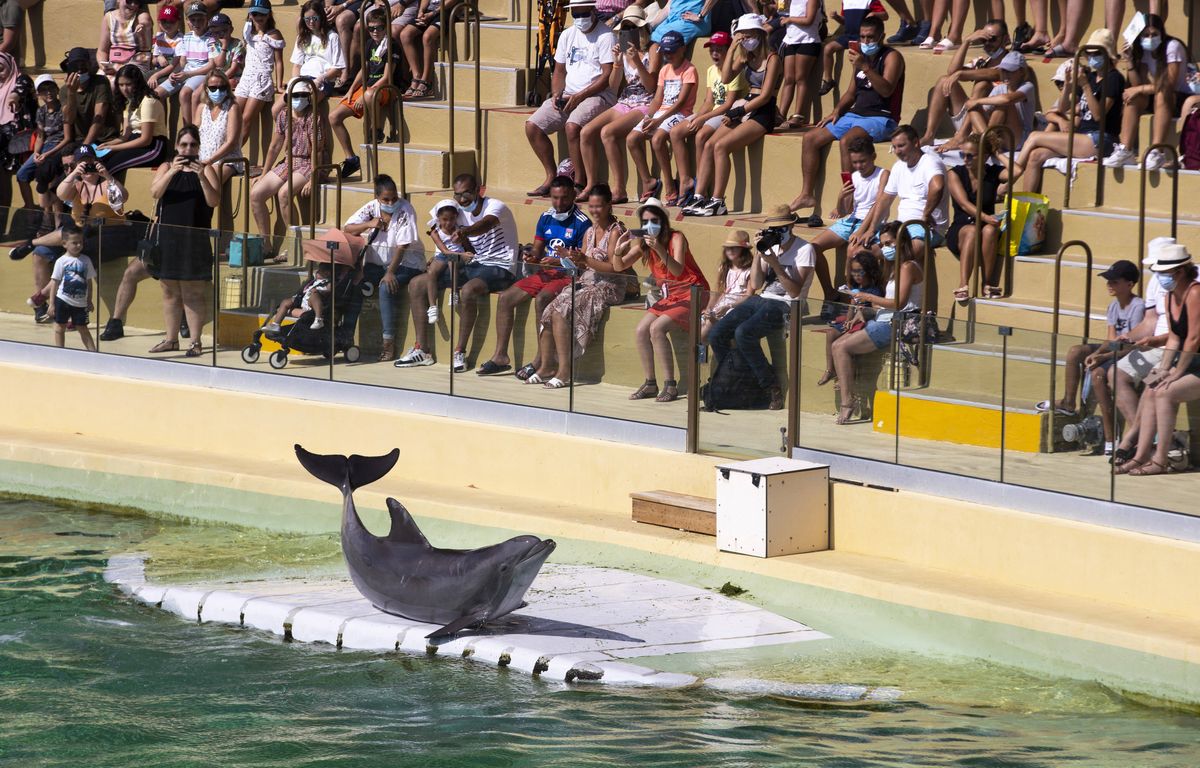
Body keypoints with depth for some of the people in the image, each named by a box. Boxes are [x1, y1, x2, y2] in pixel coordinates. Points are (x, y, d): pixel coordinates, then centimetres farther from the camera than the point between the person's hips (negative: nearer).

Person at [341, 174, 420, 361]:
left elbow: (402, 246, -19)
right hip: (376, 262, 5)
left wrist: (391, 272, -25)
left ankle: (389, 343, -27)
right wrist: (369, 224, -18)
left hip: (405, 263, -5)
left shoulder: (405, 210, -15)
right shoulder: (371, 208, -1)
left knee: (386, 288, -32)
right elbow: (348, 229, -1)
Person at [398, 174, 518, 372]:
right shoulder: (461, 212, 10)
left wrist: (465, 232, -59)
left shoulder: (495, 207, -13)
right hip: (472, 265, 8)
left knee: (468, 290, -40)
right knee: (416, 285, 0)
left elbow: (485, 225, -38)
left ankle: (460, 353, -29)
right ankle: (421, 350, 0)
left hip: (498, 267, -8)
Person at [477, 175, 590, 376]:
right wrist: (532, 256, -7)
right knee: (506, 298, -4)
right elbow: (538, 249, 16)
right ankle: (500, 356, -1)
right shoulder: (546, 218, 11)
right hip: (546, 273, 8)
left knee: (541, 299, -34)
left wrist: (559, 262, -24)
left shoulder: (582, 223, -10)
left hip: (568, 276, -7)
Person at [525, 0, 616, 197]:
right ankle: (551, 177, -3)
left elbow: (608, 76, -14)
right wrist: (556, 94, -1)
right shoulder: (568, 35, 15)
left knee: (572, 126, -35)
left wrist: (579, 97, -18)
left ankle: (580, 182, -25)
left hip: (597, 95, -7)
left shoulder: (605, 37, -7)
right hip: (568, 95, 7)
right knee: (532, 126, -9)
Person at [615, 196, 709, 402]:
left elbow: (678, 271, -31)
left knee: (657, 329, -25)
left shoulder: (676, 238, -16)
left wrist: (660, 250, -46)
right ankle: (650, 384, 0)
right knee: (641, 331, -9)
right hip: (668, 296, 7)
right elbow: (620, 267, 1)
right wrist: (618, 252, -21)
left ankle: (670, 385, -21)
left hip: (690, 294, -7)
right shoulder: (642, 243, 4)